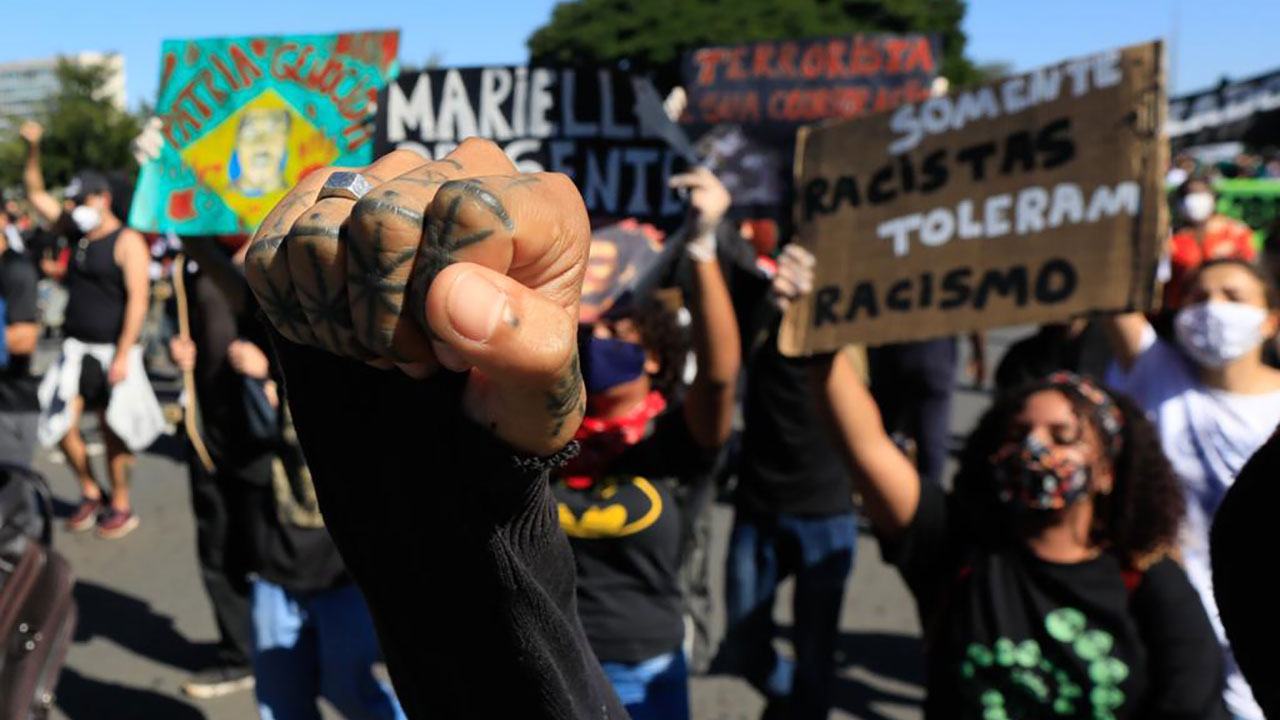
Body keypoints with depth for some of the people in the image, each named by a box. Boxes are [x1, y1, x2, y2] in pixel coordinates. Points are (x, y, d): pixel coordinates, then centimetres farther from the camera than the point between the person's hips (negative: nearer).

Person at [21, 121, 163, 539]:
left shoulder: (126, 242, -11)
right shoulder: (76, 231, 10)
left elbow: (138, 299, -17)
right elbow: (36, 194, 17)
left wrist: (123, 354, -22)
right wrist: (33, 149, 4)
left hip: (113, 350, -6)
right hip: (76, 347, 6)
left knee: (112, 429, 0)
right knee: (61, 422, -1)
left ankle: (121, 506, 15)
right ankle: (90, 493, 19)